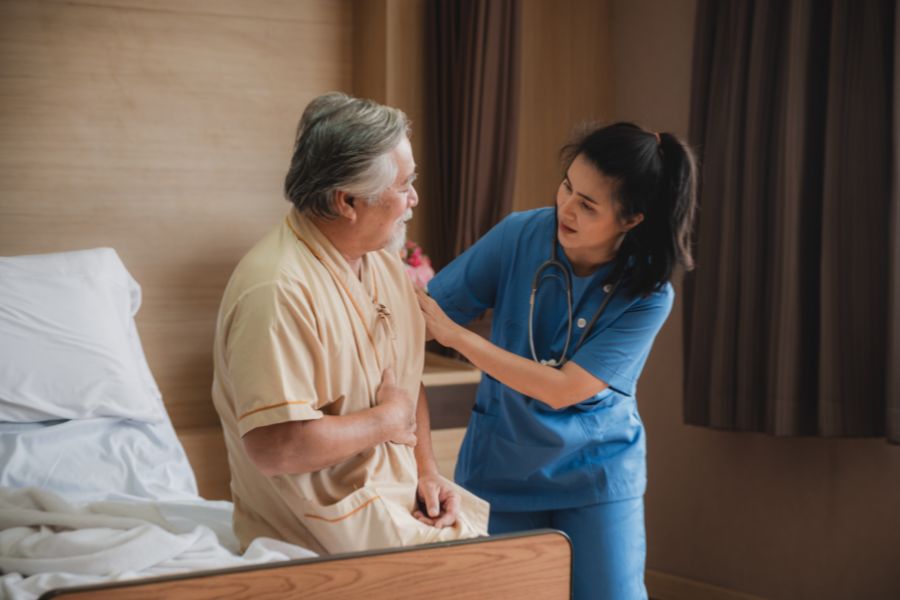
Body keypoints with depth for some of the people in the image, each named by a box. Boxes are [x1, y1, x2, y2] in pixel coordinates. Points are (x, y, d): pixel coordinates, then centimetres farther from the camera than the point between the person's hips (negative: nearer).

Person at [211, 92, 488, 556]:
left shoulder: (385, 263, 7)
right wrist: (387, 420, -15)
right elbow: (275, 447, -30)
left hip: (400, 494, 9)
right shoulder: (278, 291, -24)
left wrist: (426, 470, 1)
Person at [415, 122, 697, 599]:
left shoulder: (648, 295, -18)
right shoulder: (520, 236, -13)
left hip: (597, 474, -1)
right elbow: (425, 316, -9)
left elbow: (561, 389, -23)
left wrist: (454, 334, -27)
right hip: (503, 467, 2)